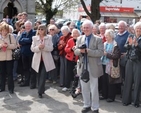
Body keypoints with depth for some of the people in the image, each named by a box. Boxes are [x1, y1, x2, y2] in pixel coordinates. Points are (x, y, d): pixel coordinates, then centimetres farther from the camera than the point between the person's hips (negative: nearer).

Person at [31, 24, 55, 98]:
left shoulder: (49, 38, 2)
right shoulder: (35, 38, 5)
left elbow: (51, 48, -6)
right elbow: (32, 48, -2)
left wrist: (44, 46, -23)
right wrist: (38, 47, -21)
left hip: (46, 59, -2)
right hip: (38, 59, 2)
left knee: (43, 75, -11)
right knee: (39, 75, 11)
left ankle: (40, 92, -9)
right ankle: (41, 89, 26)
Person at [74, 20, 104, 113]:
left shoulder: (98, 39, -6)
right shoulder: (80, 38, 9)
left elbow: (101, 52, -15)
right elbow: (75, 51, 7)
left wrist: (88, 51, -23)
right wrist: (80, 50, -17)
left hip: (93, 67, -4)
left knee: (94, 89, 4)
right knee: (84, 88, 14)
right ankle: (87, 105, 30)